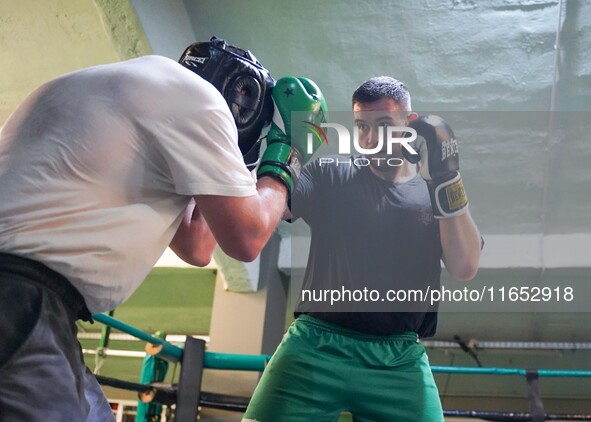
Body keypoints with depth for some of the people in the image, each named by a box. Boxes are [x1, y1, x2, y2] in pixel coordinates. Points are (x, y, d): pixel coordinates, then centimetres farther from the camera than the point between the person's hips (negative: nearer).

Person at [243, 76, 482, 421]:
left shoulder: (436, 193, 10)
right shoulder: (328, 174, 9)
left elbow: (465, 267, -4)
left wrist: (446, 178, -12)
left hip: (400, 360, 1)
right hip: (317, 345, 0)